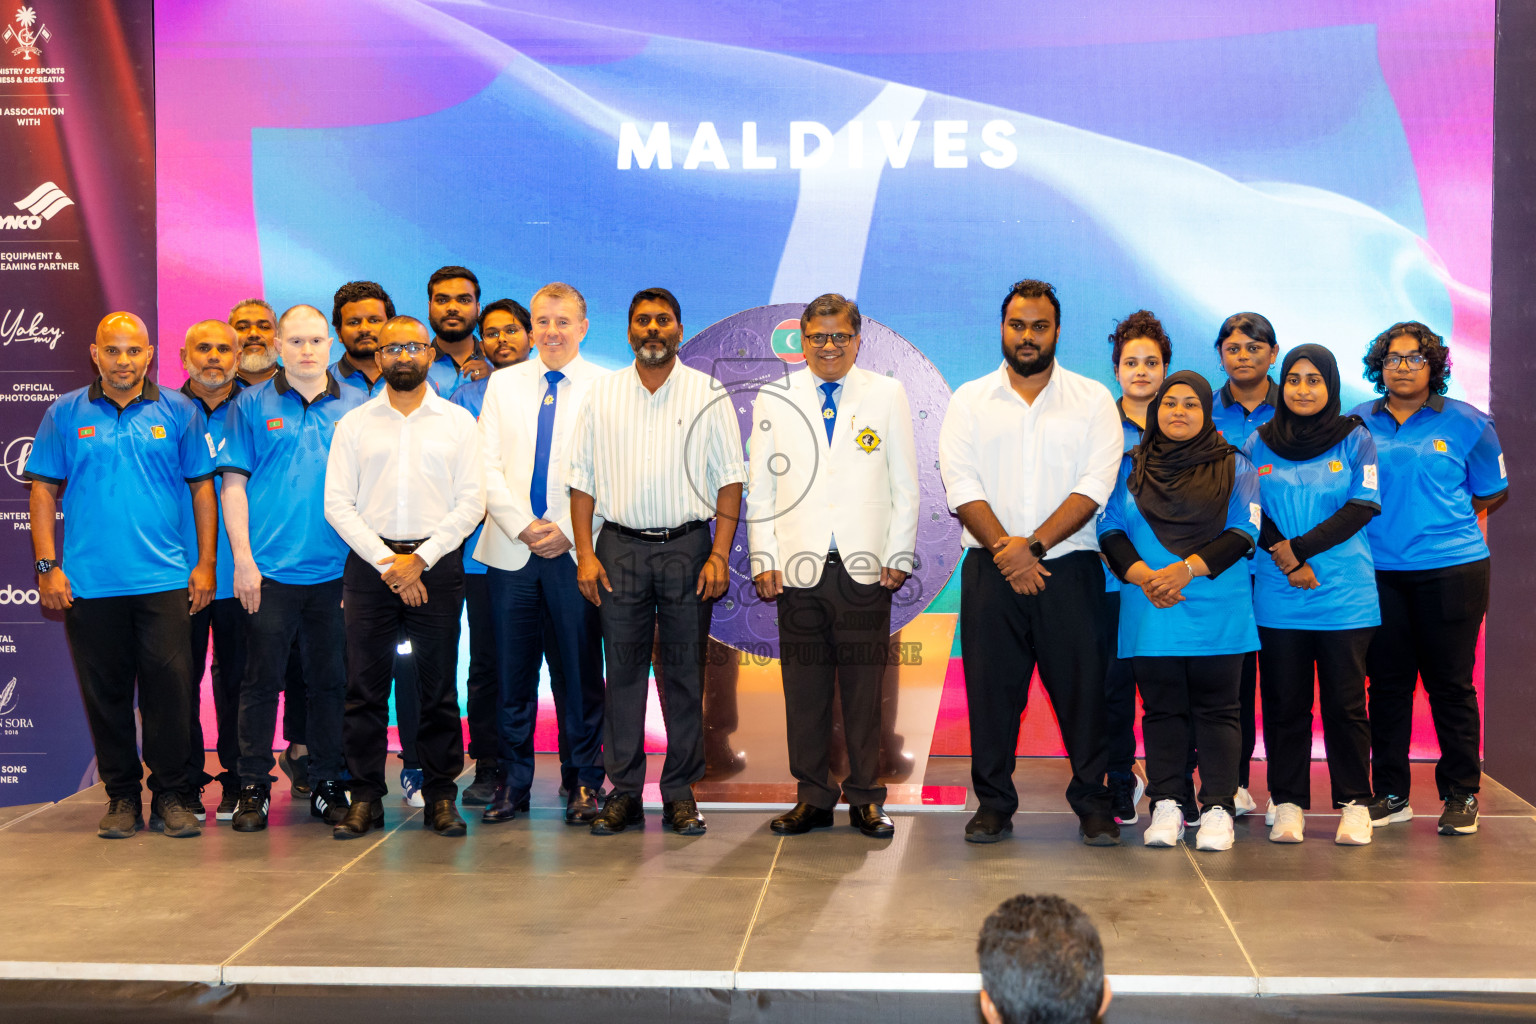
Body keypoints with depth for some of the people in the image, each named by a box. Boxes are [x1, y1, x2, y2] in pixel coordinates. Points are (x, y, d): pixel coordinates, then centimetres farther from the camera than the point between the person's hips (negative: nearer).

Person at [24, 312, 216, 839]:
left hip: (164, 579, -1)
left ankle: (171, 796, 9)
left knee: (169, 687, -3)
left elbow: (203, 488, 8)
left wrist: (206, 563, 2)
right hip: (88, 581, 1)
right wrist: (47, 566, 0)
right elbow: (44, 490, 7)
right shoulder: (65, 414, 7)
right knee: (106, 693, 6)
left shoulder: (178, 412, 6)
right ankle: (122, 796, 18)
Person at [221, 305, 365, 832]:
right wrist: (243, 558, -6)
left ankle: (327, 783, 17)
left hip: (335, 569, 2)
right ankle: (254, 787, 10)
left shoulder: (355, 407, 8)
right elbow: (233, 483, 2)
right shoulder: (252, 405, 4)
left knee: (330, 680, 7)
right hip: (269, 568, -1)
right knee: (262, 679, 1)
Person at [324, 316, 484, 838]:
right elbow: (337, 504, 2)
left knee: (439, 688, 2)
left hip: (437, 563, 0)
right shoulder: (353, 424, 9)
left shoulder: (458, 422, 7)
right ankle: (365, 797, 9)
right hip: (369, 563, 1)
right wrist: (386, 561, -8)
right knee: (364, 688, 1)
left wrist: (421, 558, -9)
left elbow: (471, 502, 1)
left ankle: (441, 795, 11)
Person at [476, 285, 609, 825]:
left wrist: (567, 530, -11)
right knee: (512, 671, 5)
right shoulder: (503, 384, 12)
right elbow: (488, 466, 6)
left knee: (579, 671, 1)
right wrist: (522, 526, -6)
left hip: (576, 551, -2)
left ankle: (583, 781, 14)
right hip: (510, 550, 2)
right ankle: (513, 780, 16)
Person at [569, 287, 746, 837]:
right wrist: (584, 554, -1)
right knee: (623, 672, 3)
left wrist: (720, 554, -7)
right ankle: (624, 791, 11)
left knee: (685, 674, 3)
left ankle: (681, 793, 11)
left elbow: (730, 478, 1)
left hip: (687, 545, -1)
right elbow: (583, 478, 8)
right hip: (620, 547, 1)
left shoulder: (708, 394, 3)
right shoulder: (602, 393, 8)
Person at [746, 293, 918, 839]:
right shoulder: (773, 399, 11)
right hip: (798, 568, 1)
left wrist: (898, 557, 1)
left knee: (864, 687, 2)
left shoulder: (888, 394, 8)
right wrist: (763, 559, 2)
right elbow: (759, 487, 10)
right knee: (804, 687, 4)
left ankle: (866, 799, 13)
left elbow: (904, 485, 8)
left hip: (865, 568, -1)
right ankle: (813, 797, 15)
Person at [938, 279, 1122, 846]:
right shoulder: (970, 400, 9)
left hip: (1069, 565, -1)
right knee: (991, 687, 3)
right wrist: (1005, 548, -12)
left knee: (1082, 685, 0)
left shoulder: (1093, 400, 6)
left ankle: (1092, 801, 12)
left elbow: (1094, 484, -4)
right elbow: (961, 484, -1)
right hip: (991, 567, 1)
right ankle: (993, 803, 14)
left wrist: (1033, 544, -13)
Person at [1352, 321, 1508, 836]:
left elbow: (1494, 493, 11)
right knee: (1387, 683, 6)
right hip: (1379, 573, 2)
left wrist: (1441, 522, 5)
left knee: (1451, 684, 2)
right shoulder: (1357, 423, 8)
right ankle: (1390, 794, 16)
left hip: (1452, 568, -2)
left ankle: (1461, 796, 13)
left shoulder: (1466, 423, 3)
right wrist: (1387, 523, 5)